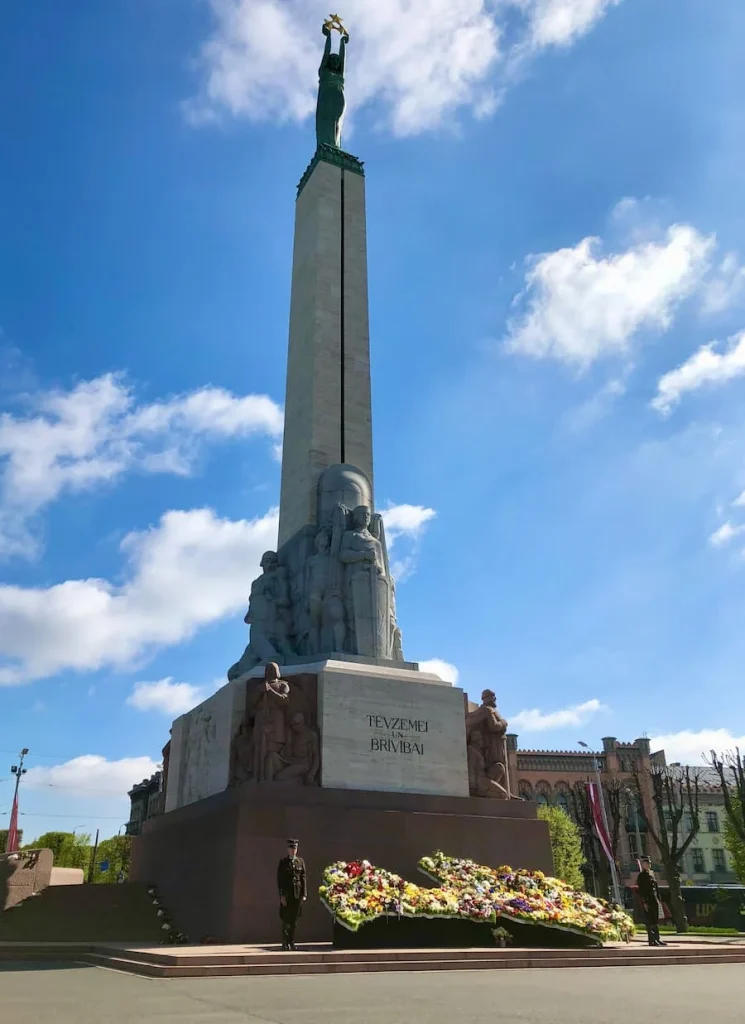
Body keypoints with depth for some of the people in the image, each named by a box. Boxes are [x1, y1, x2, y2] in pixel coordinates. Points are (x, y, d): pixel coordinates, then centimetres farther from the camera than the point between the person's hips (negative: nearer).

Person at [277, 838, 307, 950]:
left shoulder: (300, 861, 8)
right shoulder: (283, 862, 1)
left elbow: (303, 878, 7)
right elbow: (279, 879, -2)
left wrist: (304, 894, 1)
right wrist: (281, 895, -9)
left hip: (298, 894, 3)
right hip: (286, 894, -3)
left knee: (294, 919, 6)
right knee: (286, 919, -2)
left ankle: (292, 942, 15)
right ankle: (285, 943, 7)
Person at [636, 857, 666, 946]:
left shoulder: (652, 873, 15)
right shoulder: (641, 876, -7)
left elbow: (656, 888, 18)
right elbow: (640, 890, -11)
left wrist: (659, 900, 14)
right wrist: (644, 902, -17)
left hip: (655, 901, 8)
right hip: (648, 901, -7)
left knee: (656, 921, 12)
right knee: (649, 922, -4)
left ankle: (657, 939, 18)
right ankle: (652, 941, -1)